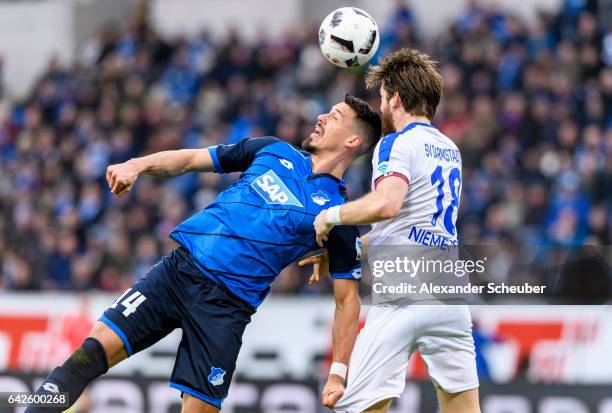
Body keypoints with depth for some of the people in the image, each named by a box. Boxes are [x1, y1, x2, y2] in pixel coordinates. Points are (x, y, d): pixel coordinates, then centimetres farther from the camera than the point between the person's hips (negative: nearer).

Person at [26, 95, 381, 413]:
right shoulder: (274, 151, 14)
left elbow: (347, 300, 1)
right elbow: (190, 159, 18)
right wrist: (139, 165, -1)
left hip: (228, 306, -3)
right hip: (180, 269, 3)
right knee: (93, 351, -11)